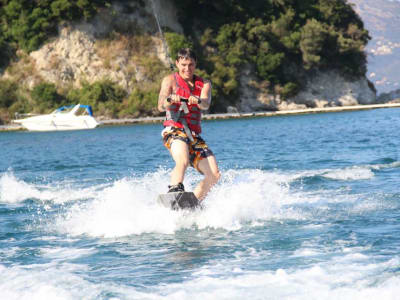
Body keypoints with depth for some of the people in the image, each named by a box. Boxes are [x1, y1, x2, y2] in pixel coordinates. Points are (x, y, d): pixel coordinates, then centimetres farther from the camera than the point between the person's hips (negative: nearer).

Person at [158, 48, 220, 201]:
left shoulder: (204, 84, 14)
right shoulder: (170, 80, 6)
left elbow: (206, 105, -9)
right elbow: (161, 107, -11)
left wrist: (198, 100, -34)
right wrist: (170, 100, -36)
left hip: (194, 135, 5)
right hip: (174, 130, -5)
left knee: (214, 175, -5)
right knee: (183, 161, -36)